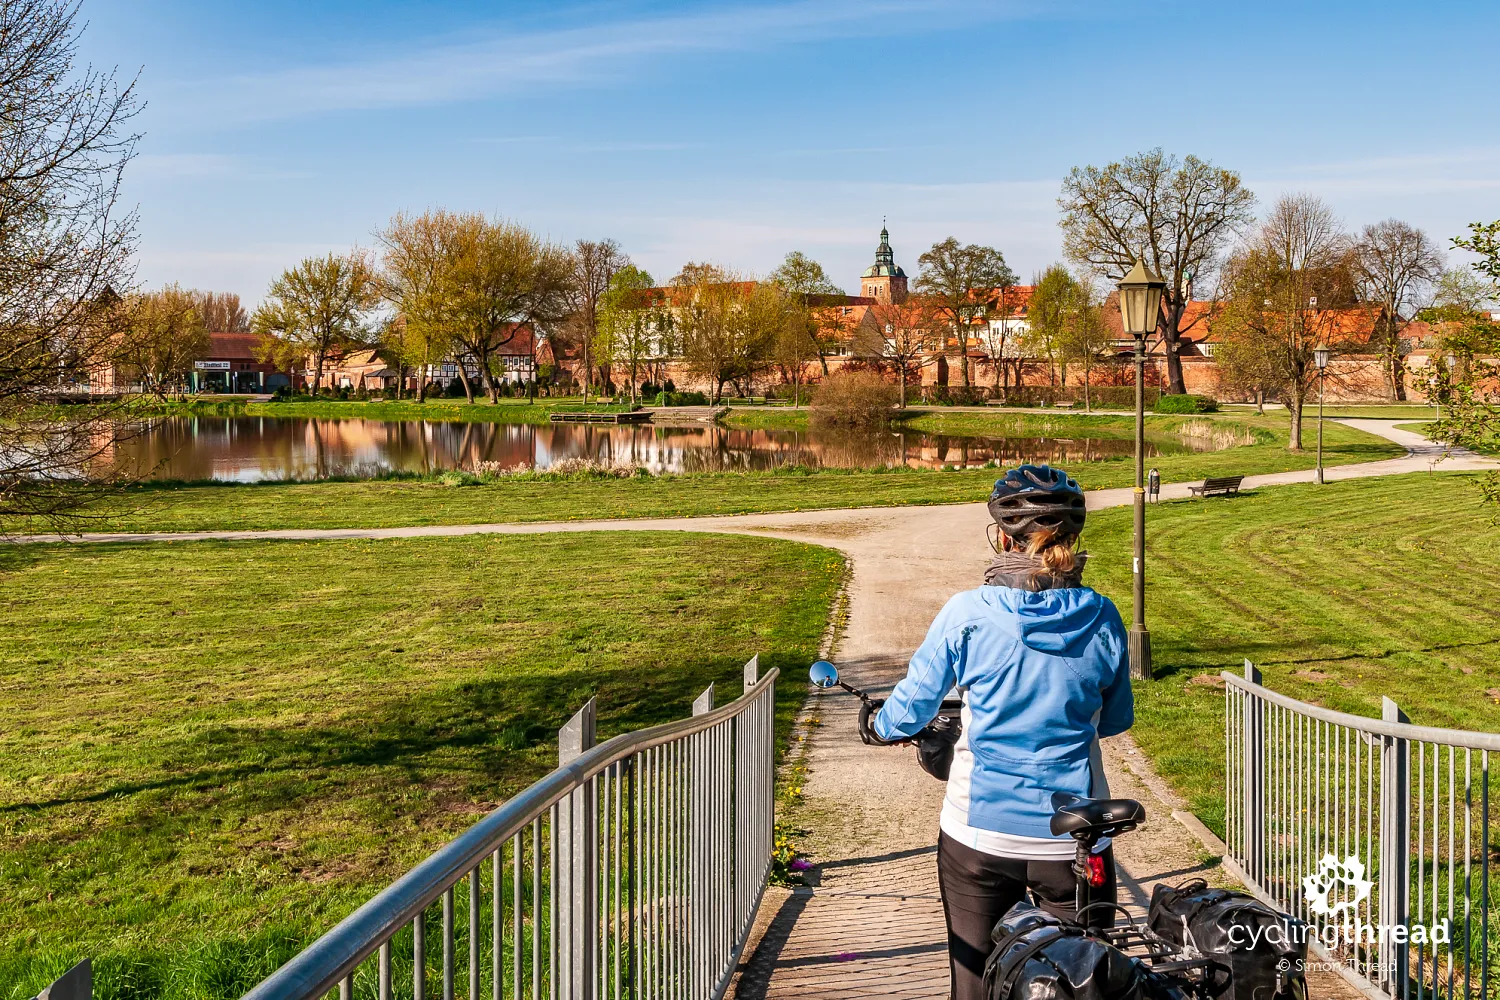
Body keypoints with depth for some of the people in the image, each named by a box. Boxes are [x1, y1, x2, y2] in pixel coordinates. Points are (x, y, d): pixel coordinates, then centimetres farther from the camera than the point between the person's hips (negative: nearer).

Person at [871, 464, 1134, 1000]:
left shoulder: (967, 613, -12)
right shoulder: (1100, 617, -6)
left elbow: (913, 704, -2)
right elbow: (1117, 718, 8)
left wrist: (882, 726, 20)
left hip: (979, 834, -1)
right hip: (1074, 838, 1)